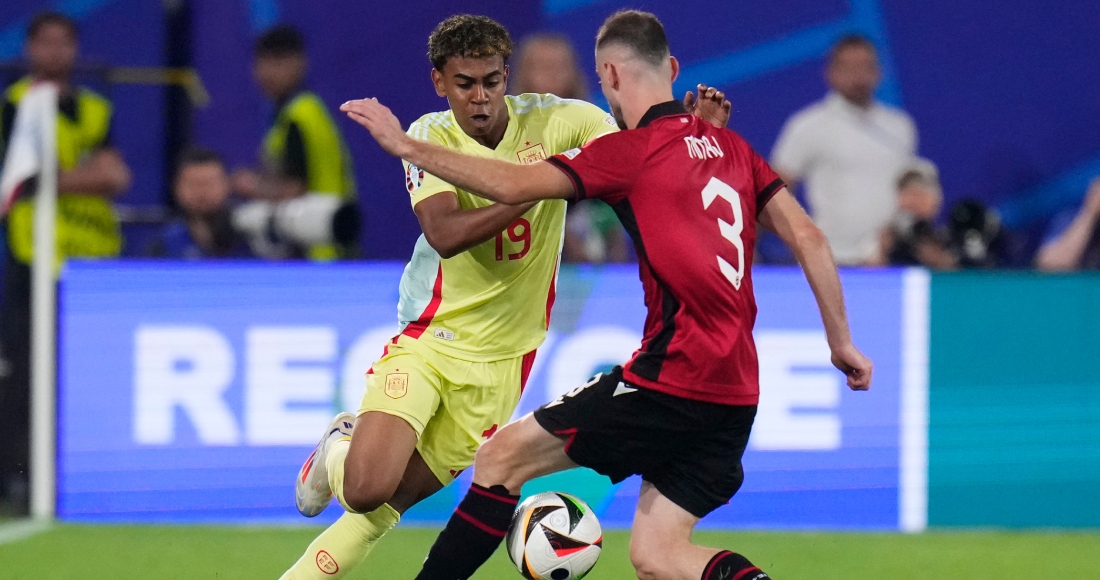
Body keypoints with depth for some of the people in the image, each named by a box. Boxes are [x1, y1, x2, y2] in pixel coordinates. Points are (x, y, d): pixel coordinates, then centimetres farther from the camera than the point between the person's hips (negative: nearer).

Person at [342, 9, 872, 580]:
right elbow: (808, 238, 13)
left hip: (673, 376, -7)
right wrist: (841, 341, 19)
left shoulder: (631, 151, -7)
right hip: (736, 393, 7)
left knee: (502, 457, 3)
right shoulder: (729, 146, 15)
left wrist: (405, 145, -10)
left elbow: (513, 185, -16)